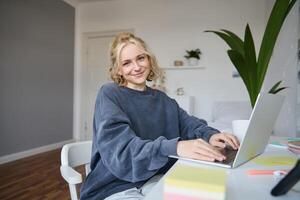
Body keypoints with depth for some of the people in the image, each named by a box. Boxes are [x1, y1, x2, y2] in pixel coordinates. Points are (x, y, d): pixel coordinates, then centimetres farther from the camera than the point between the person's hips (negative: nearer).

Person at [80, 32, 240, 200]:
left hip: (154, 180, 5)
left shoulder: (163, 99, 9)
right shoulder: (110, 94, -11)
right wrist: (175, 147, -39)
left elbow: (190, 124, -3)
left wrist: (210, 135, -26)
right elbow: (120, 147, -25)